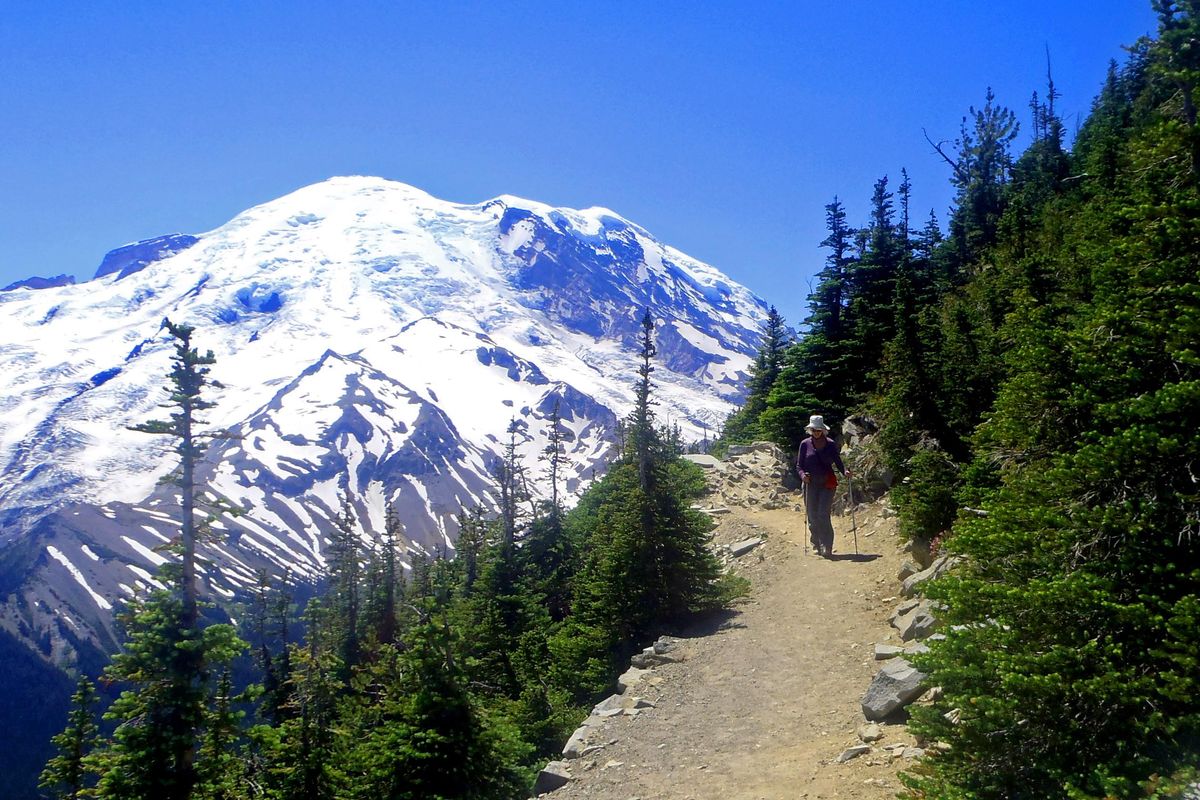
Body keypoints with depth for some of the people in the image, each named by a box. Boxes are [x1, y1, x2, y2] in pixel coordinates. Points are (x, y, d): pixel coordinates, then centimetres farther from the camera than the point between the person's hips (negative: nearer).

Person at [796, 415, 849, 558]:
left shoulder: (831, 444, 2)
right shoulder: (805, 444, 3)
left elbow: (838, 462, 5)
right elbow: (799, 465, 5)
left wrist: (845, 471, -16)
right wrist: (802, 475, -16)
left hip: (827, 483, -2)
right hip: (810, 485, 2)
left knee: (823, 515, -12)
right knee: (812, 517, 4)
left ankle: (827, 548, -11)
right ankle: (817, 546, 16)